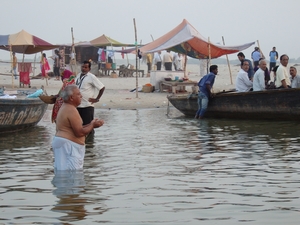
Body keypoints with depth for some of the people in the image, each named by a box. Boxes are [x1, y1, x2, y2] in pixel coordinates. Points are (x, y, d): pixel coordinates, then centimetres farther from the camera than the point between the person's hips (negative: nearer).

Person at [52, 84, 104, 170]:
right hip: (68, 145, -11)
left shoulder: (65, 108, 16)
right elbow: (79, 133, -19)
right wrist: (92, 125, -6)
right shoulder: (71, 110, -17)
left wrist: (90, 125, 12)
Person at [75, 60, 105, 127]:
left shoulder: (91, 77, -9)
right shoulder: (78, 75, 13)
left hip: (87, 106, -7)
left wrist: (96, 99, -8)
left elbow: (102, 87, -9)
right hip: (77, 105, 7)